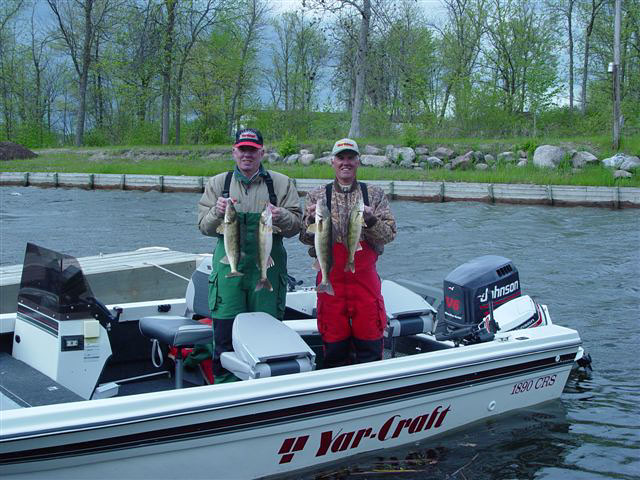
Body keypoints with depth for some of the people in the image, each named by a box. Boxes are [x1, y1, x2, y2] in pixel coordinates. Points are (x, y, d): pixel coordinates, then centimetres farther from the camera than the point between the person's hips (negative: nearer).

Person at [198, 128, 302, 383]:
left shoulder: (281, 183, 7)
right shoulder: (218, 183, 10)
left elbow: (296, 224, 1)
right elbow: (205, 226, 5)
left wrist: (280, 217, -20)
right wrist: (218, 213, -15)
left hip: (268, 268, 0)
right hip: (228, 268, 0)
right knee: (225, 334, -1)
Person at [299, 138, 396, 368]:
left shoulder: (375, 194, 9)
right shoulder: (317, 195, 8)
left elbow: (389, 234, 1)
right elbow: (305, 238, 5)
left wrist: (371, 220, -17)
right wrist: (312, 221, -15)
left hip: (365, 275, 0)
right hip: (331, 276, 0)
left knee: (370, 340, 2)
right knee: (334, 341, 5)